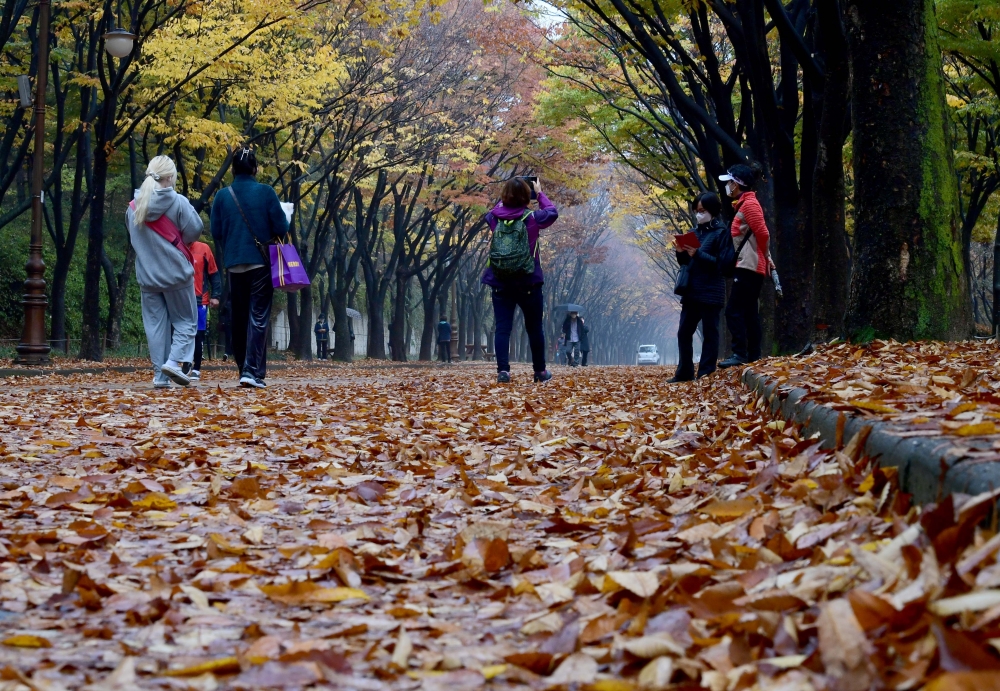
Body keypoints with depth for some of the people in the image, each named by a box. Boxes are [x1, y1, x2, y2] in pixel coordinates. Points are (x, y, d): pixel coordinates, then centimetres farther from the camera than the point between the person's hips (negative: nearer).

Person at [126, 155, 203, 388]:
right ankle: (174, 361, -12)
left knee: (155, 323, 8)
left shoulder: (134, 206, 3)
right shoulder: (178, 202, -11)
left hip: (146, 275, 4)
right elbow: (194, 230, -7)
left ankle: (160, 374, 4)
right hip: (176, 272, -4)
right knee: (185, 320, 8)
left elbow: (133, 236, 14)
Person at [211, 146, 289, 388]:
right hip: (261, 262, -3)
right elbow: (281, 228, -5)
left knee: (239, 319, 13)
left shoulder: (222, 196, 1)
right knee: (258, 317, -4)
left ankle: (244, 368, 18)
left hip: (234, 265, 3)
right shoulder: (266, 192, -5)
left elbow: (215, 232, 4)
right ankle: (252, 372, -15)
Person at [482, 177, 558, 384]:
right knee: (534, 328, 12)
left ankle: (503, 370, -13)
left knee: (502, 328, -1)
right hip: (528, 282, -2)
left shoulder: (495, 217, -2)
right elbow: (552, 212, 10)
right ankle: (540, 371, 20)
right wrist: (540, 193, 19)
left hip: (500, 283, 2)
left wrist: (506, 198, 22)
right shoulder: (532, 218, -10)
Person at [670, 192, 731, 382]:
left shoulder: (721, 232, -5)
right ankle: (684, 372, 15)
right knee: (684, 332, 7)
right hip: (691, 291, 7)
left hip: (711, 292, -7)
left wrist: (698, 254, -19)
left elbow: (722, 263, -12)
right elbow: (685, 262, 17)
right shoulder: (695, 232, 14)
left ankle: (706, 374, 2)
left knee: (709, 333, -1)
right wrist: (681, 252, -4)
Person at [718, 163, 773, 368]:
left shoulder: (749, 204, -11)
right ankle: (754, 356, 11)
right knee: (749, 312, 10)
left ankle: (740, 354, -15)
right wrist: (765, 258, 11)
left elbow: (763, 234, -16)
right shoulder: (744, 204, 19)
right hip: (750, 267, 10)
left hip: (749, 267, -10)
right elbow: (760, 234, 20)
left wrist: (764, 257, -3)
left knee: (734, 311, -12)